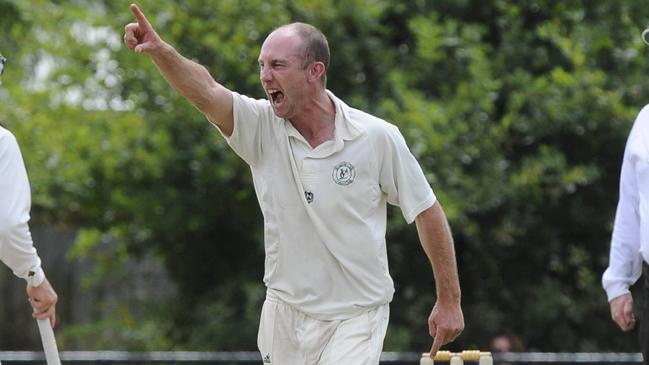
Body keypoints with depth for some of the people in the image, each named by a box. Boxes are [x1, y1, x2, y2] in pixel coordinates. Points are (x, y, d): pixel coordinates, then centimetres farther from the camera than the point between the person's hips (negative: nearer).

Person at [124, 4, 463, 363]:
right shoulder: (262, 127, -4)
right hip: (284, 316, 3)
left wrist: (449, 301, 3)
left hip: (356, 318, -3)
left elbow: (427, 212, 1)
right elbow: (204, 91, -23)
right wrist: (159, 50, -43)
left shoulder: (378, 138, -9)